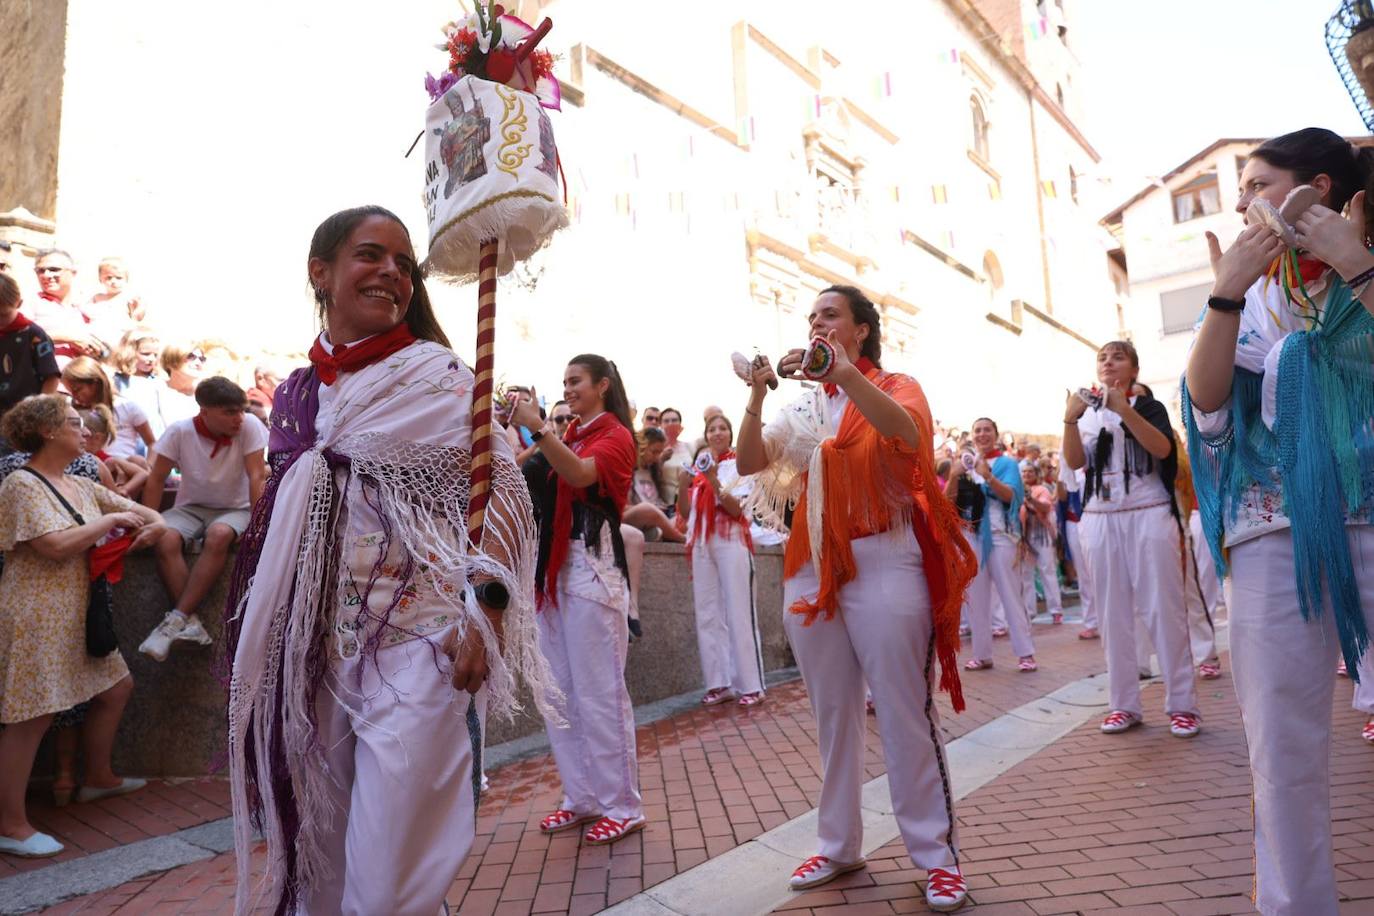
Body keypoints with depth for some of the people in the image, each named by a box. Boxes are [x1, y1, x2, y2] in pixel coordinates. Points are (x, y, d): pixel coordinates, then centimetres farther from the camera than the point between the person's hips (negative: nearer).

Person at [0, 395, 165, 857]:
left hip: (76, 614, 9)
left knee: (115, 688, 15)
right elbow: (57, 547, -24)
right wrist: (110, 520, -14)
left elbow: (135, 508, 18)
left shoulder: (80, 486, 11)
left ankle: (97, 777, 33)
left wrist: (152, 522, -4)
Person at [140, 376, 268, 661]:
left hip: (234, 509, -2)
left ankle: (176, 620, -30)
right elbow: (156, 480, -6)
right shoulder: (180, 431, -11)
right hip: (190, 507, 2)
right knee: (166, 541, -29)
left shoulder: (249, 426, -15)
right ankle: (191, 623, -26)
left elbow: (257, 476, -17)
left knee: (219, 536, -35)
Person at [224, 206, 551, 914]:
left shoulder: (440, 374, -3)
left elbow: (503, 491, -8)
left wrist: (484, 611, -19)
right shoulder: (294, 396, 11)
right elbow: (278, 530, 18)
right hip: (319, 654, 5)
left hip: (417, 648, -5)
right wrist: (264, 655, 19)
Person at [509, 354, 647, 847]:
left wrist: (538, 427, -28)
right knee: (560, 694, 10)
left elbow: (580, 474, -22)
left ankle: (622, 806, 8)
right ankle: (581, 798, 22)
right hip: (553, 570, 7)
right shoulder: (570, 437, 19)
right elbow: (526, 475, 9)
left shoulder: (615, 435, -1)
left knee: (599, 694, -3)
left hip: (592, 570, -7)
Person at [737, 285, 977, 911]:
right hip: (812, 568, 4)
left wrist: (845, 371, -30)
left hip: (883, 562, -4)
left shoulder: (895, 388, 4)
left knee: (903, 713, -1)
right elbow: (749, 464, 4)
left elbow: (905, 431, -21)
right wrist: (757, 396, -10)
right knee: (832, 715, 11)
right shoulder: (805, 406, 15)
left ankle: (936, 854, 13)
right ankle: (838, 845, 23)